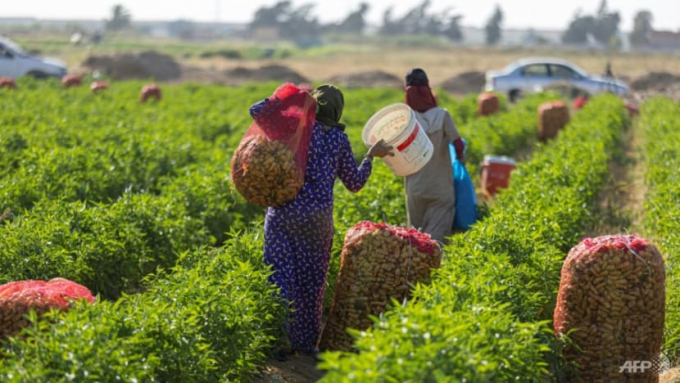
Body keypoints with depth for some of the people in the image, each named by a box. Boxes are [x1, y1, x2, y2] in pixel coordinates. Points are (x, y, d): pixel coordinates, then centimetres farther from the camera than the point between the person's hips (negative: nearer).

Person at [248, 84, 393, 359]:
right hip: (318, 216, 2)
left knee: (280, 275, 1)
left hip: (284, 212, -1)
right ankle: (306, 341, 19)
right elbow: (355, 183, 10)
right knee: (311, 280, 11)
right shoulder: (339, 140, 4)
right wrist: (371, 155, 23)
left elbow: (256, 110, 0)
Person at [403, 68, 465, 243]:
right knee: (436, 236, -1)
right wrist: (460, 157, 9)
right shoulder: (442, 115, -11)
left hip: (415, 188, 2)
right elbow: (458, 145, -12)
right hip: (440, 188, -2)